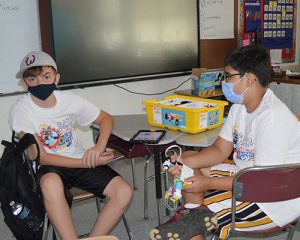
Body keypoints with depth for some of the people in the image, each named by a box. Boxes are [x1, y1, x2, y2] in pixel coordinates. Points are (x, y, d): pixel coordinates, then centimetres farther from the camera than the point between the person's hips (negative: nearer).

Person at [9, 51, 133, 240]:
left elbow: (106, 118, 6)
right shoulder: (20, 111, -14)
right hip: (49, 167, -3)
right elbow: (41, 158, -14)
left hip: (81, 161, 4)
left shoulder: (69, 99, -6)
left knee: (124, 192, -17)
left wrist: (100, 147, -14)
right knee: (51, 184, -41)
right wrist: (88, 163, -21)